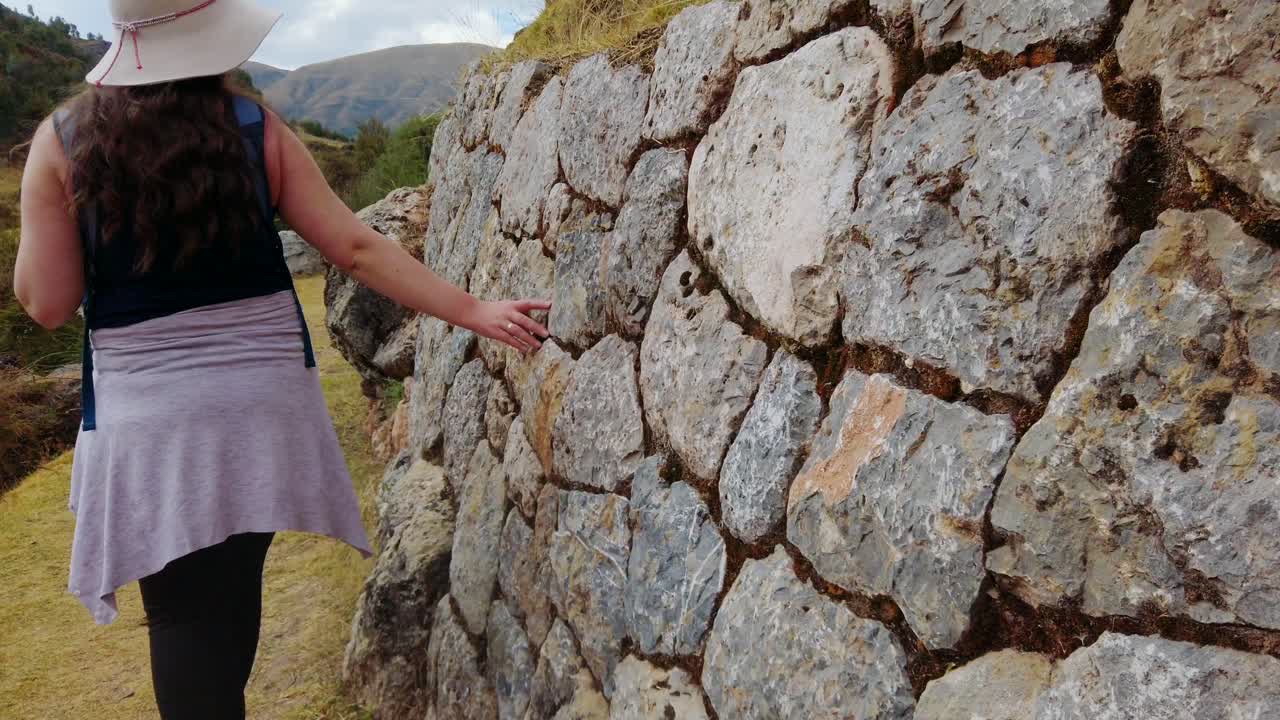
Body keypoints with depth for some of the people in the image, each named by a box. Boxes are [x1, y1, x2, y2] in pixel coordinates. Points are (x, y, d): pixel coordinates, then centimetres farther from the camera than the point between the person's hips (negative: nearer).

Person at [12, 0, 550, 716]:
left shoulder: (62, 142, -5)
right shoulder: (259, 129, -3)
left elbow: (47, 303, -3)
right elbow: (355, 249, -6)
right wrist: (473, 310, -2)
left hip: (147, 411, -1)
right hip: (261, 395, 2)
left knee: (185, 617, 7)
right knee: (229, 602, 20)